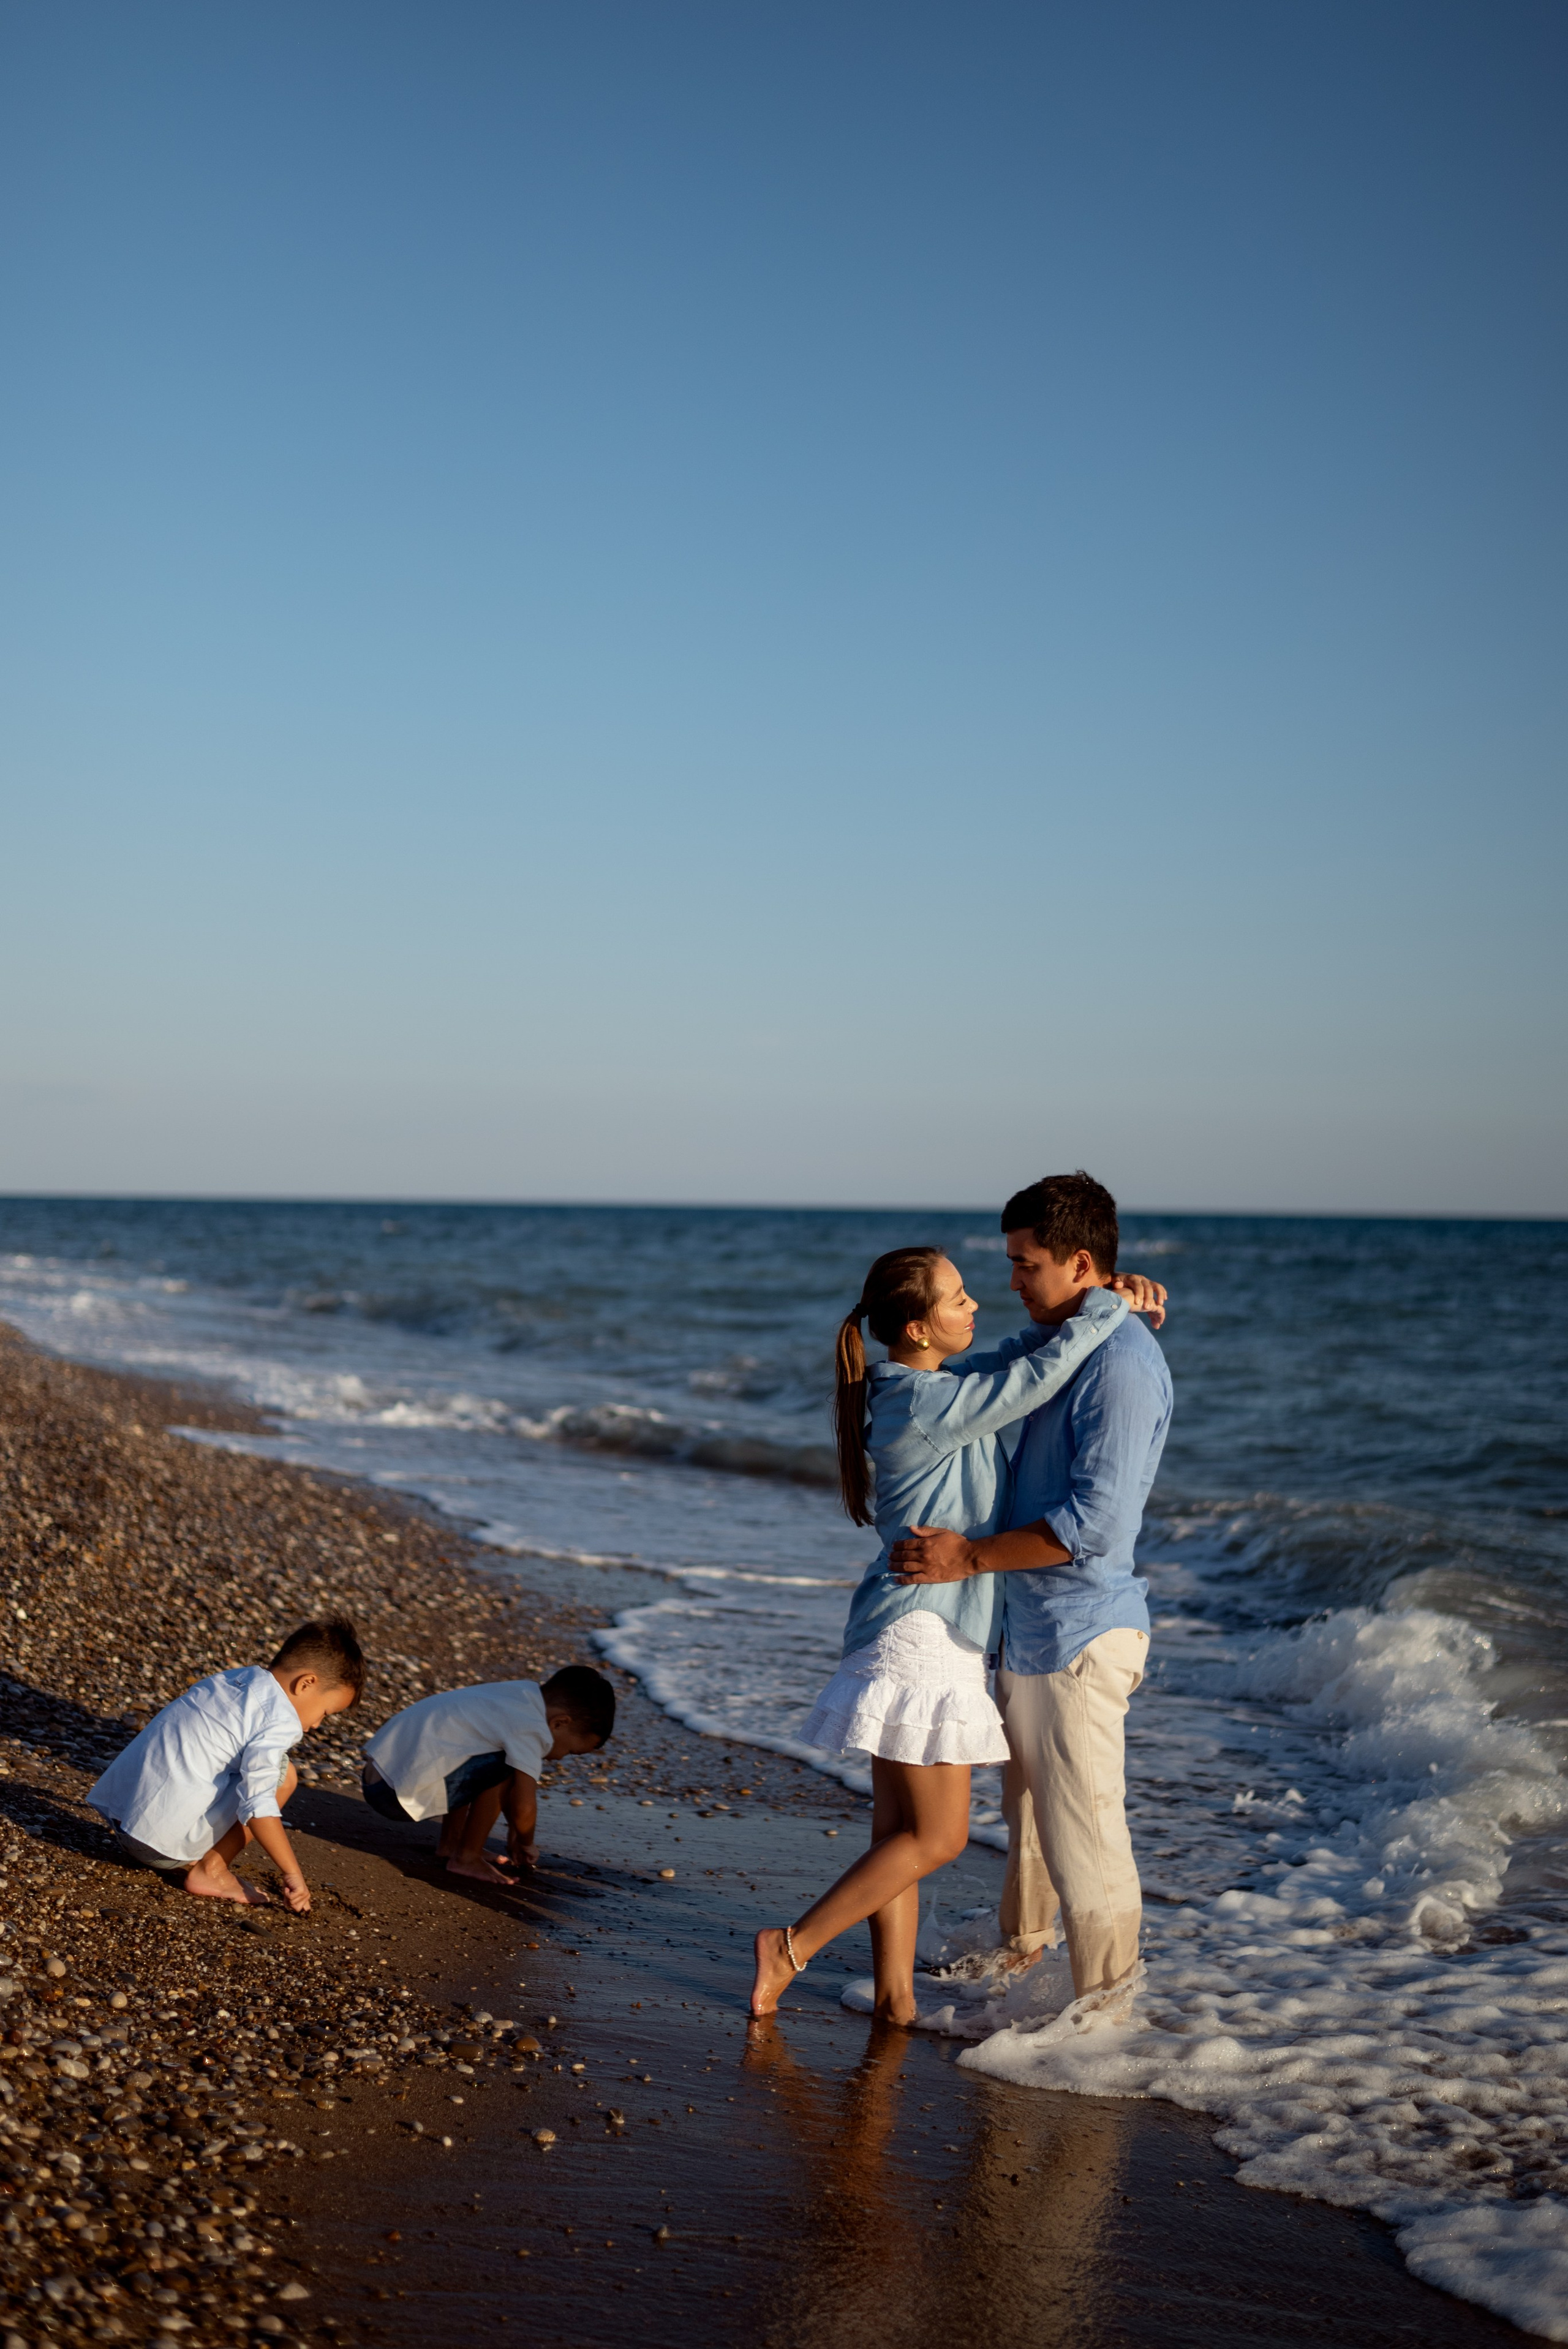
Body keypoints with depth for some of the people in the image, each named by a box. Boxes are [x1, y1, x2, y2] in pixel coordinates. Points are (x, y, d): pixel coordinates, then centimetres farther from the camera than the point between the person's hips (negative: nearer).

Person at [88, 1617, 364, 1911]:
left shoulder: (234, 1678, 14)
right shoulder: (280, 1719, -11)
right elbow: (257, 1806, -19)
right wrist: (292, 1875, -11)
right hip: (161, 1841, -9)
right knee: (281, 1773, -3)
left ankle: (187, 1861, 14)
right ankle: (211, 1871, 0)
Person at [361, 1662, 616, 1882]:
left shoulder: (522, 1693, 12)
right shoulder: (531, 1730, -15)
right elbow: (523, 1807, -17)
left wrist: (515, 1834, 31)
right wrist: (525, 1845, 3)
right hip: (398, 1795, -10)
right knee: (502, 1768, -15)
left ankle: (450, 1843, 24)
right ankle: (466, 1859, -2)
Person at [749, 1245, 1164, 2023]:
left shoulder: (913, 1387, 10)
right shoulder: (928, 1404, -19)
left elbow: (1026, 1355, 21)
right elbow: (1042, 1372, -21)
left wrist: (1098, 1303, 8)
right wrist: (1111, 1303, -6)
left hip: (925, 1631, 10)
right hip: (921, 1632, -10)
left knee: (897, 1832, 10)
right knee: (936, 1838, -3)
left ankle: (894, 1995, 14)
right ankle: (791, 1946, 2)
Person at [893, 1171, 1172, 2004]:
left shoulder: (1122, 1365, -21)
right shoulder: (1045, 1344, 10)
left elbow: (1096, 1522, -26)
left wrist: (971, 1557, -21)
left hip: (1082, 1631, -10)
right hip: (1027, 1621, 10)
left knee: (1082, 1825, -1)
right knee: (1026, 1807, 24)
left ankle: (1106, 1998, 13)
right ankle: (1021, 1949, 41)